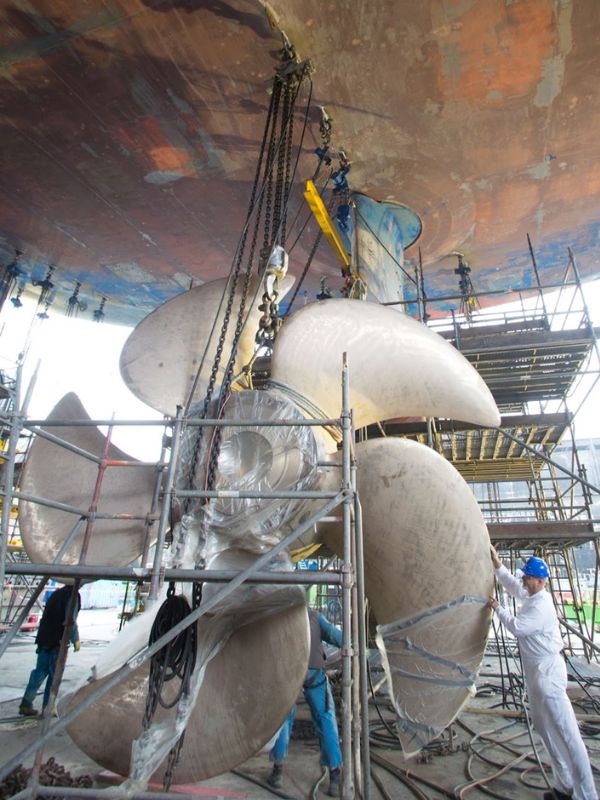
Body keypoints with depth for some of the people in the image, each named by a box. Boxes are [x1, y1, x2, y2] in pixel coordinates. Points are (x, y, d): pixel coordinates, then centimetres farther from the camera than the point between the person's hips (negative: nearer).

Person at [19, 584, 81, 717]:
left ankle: (26, 704, 16)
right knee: (55, 675, 5)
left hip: (44, 639, 7)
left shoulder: (57, 593, 11)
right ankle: (48, 707, 11)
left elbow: (47, 616, 17)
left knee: (40, 671, 16)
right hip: (57, 642, -7)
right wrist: (76, 640, -8)